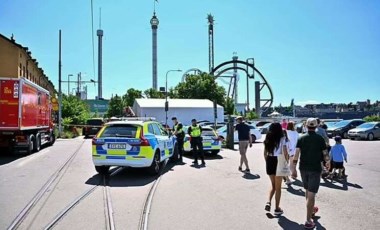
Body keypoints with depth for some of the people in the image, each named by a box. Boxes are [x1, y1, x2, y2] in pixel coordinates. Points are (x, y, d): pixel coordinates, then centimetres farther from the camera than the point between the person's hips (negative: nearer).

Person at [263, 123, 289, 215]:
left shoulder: (268, 139, 5)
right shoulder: (282, 139, -8)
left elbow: (265, 153, 7)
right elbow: (285, 153, -13)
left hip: (269, 161, 4)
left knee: (273, 185, 20)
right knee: (278, 187, 9)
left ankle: (268, 202, 1)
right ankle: (277, 208, 17)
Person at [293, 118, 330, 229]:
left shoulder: (301, 138, -1)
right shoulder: (320, 139, -7)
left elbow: (296, 155, -5)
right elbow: (325, 155, -3)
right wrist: (327, 162, 18)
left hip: (303, 168, 3)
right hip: (315, 169, -3)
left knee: (308, 191, 23)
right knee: (311, 194, -3)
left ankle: (311, 210, 43)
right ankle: (308, 221, -3)